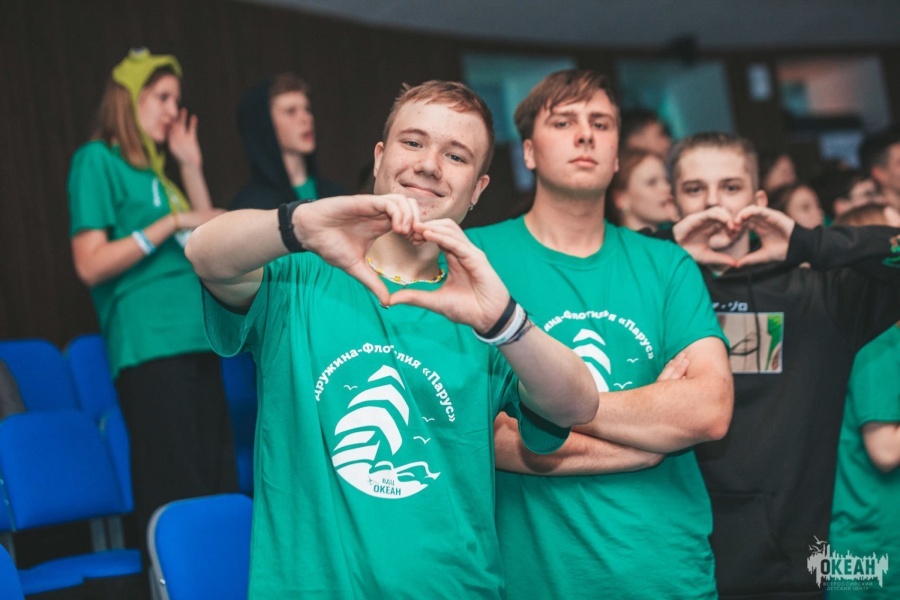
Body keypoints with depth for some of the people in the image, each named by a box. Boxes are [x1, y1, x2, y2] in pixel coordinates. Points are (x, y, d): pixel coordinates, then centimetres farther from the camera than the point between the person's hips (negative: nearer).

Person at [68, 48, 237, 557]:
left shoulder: (153, 171, 21)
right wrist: (172, 222, -13)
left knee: (220, 489, 6)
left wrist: (192, 167, 15)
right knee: (177, 498, -11)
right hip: (151, 348, -8)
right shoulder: (98, 159, -1)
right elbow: (91, 264, -11)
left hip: (196, 345, 8)